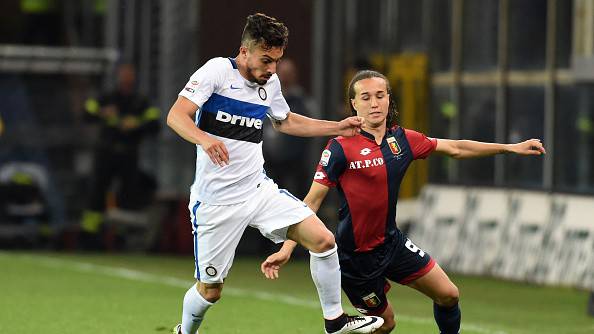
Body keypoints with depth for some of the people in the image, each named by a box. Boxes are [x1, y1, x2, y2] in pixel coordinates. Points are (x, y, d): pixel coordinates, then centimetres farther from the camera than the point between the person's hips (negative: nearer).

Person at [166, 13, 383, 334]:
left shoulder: (271, 82, 7)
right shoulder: (218, 70, -13)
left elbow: (286, 121, 28)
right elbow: (176, 116, -22)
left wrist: (338, 127, 20)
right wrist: (204, 139, -42)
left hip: (259, 189, 6)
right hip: (216, 201, -5)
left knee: (322, 239, -10)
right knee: (210, 289, 2)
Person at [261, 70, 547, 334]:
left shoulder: (402, 139, -2)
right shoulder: (341, 148, -18)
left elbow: (454, 148, 11)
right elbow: (312, 201, -18)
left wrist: (511, 148, 13)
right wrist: (286, 249, -25)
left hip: (392, 243, 6)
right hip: (355, 254, -6)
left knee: (448, 295, 7)